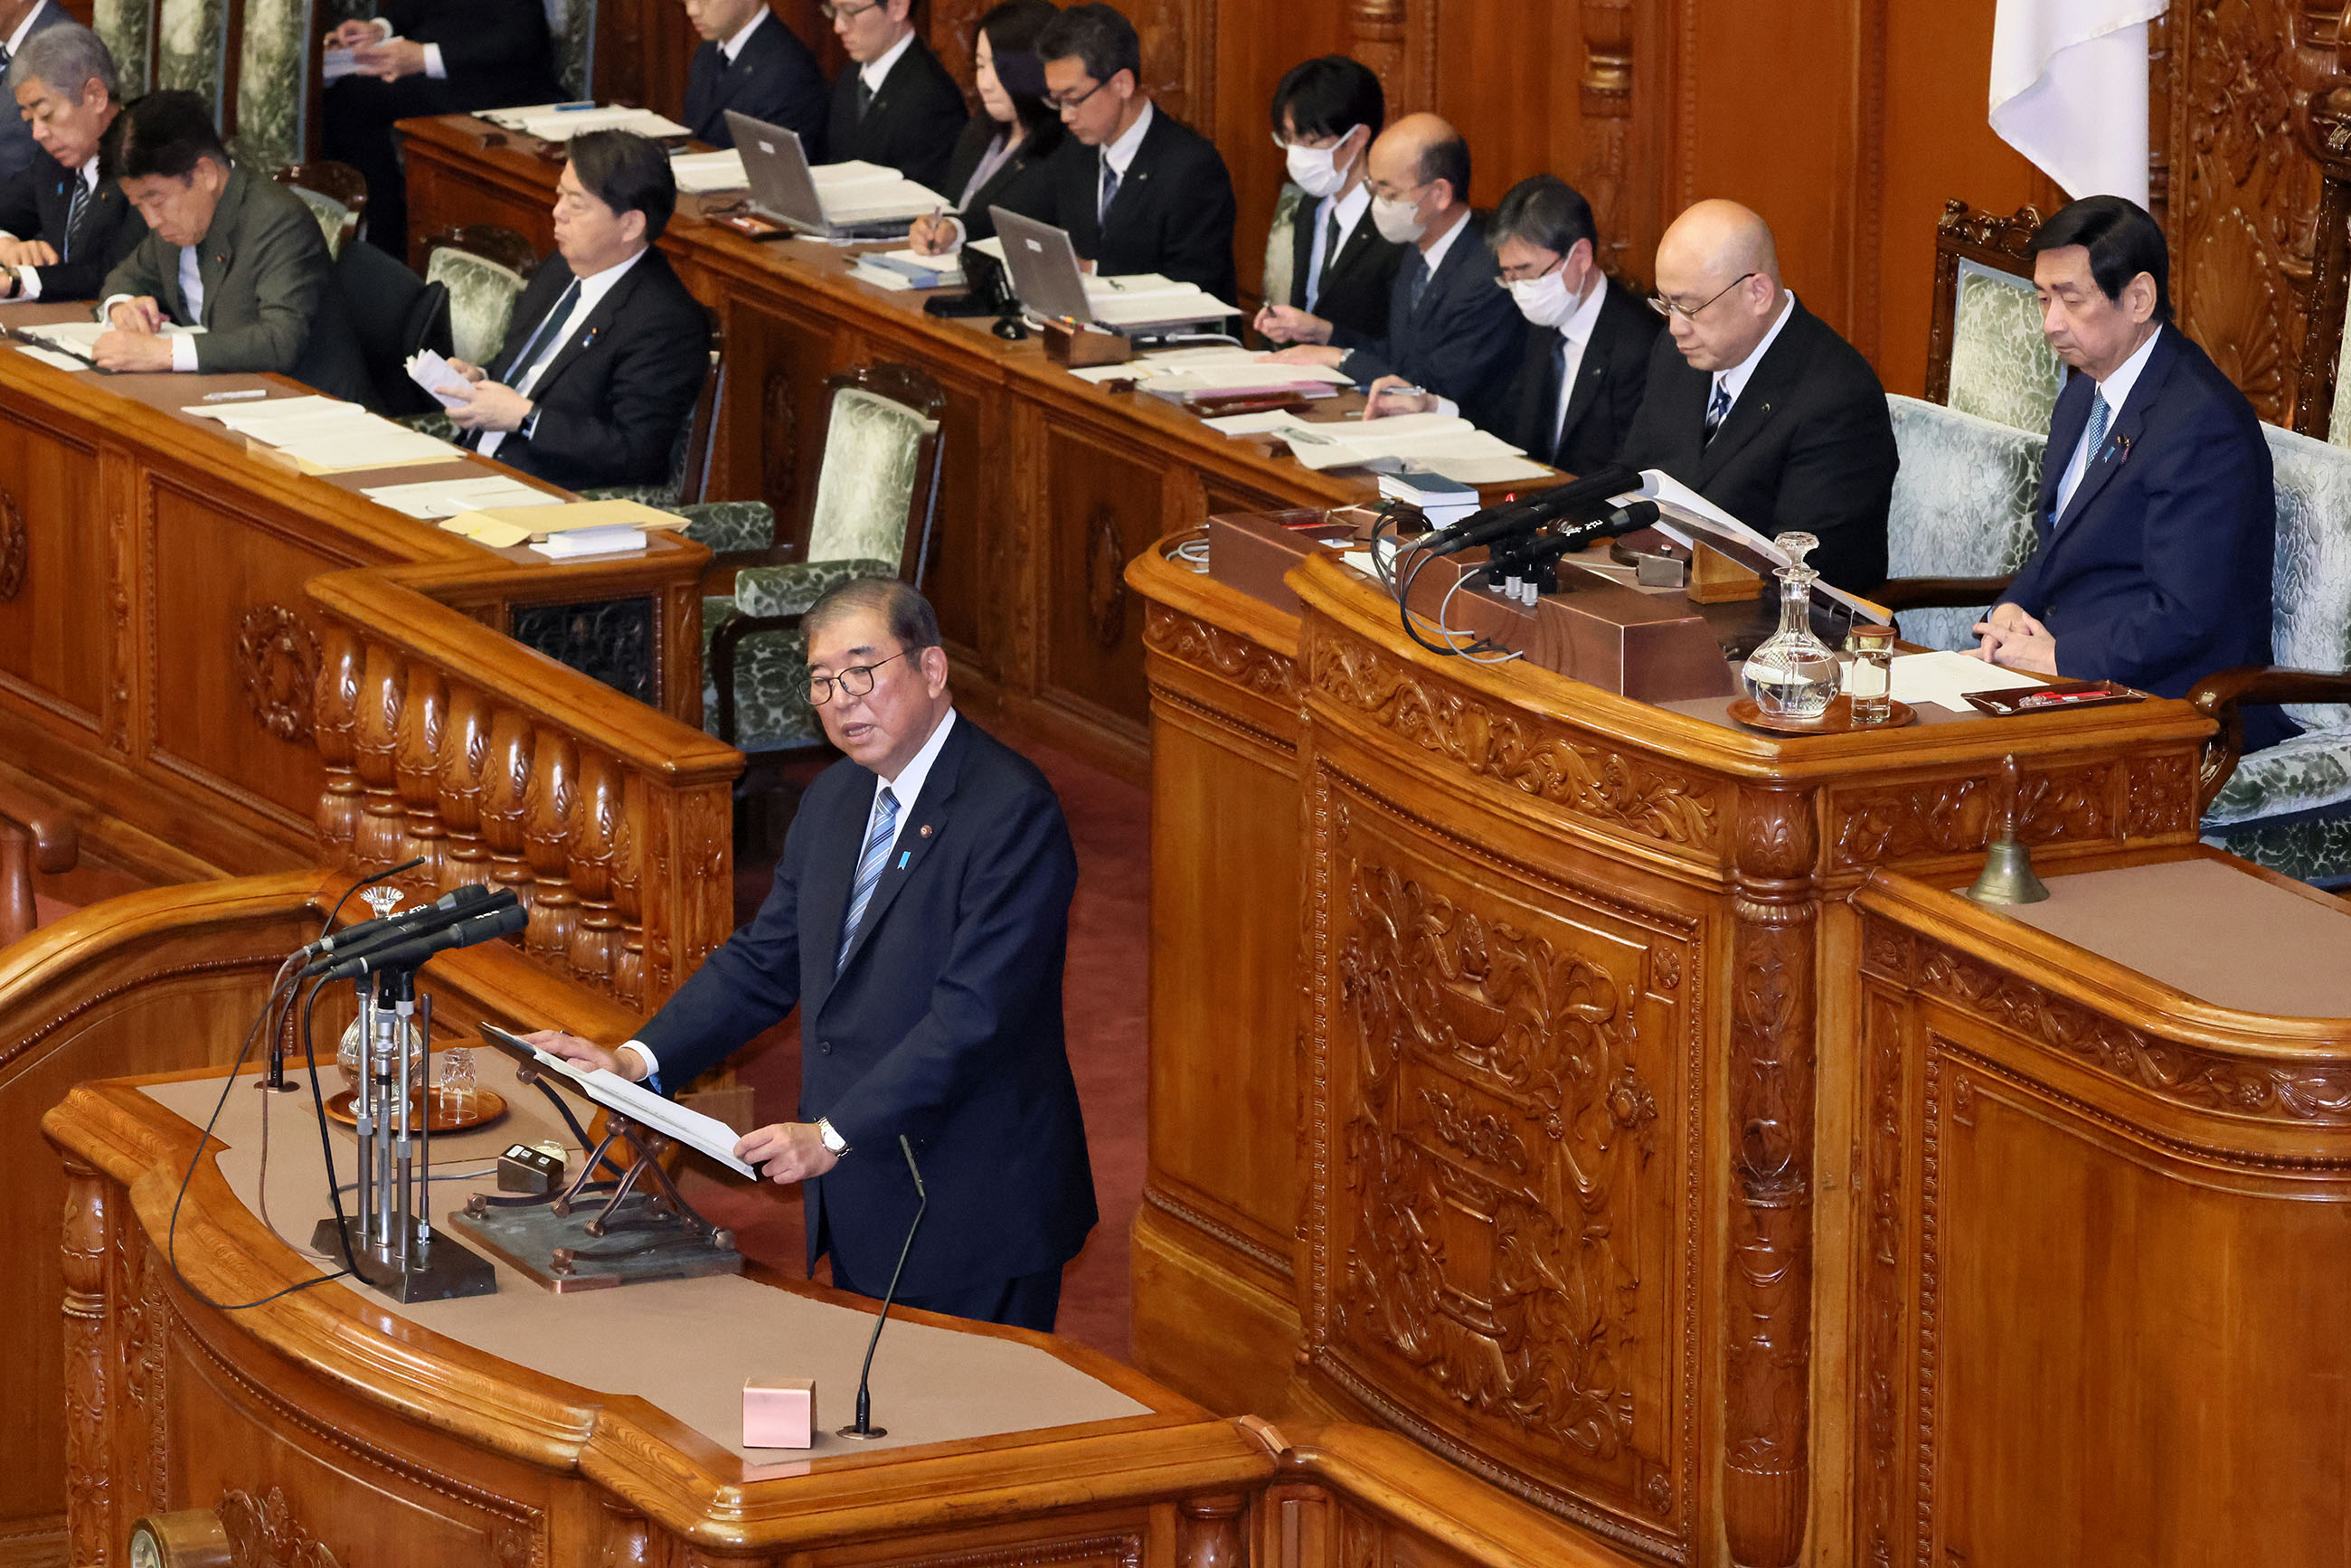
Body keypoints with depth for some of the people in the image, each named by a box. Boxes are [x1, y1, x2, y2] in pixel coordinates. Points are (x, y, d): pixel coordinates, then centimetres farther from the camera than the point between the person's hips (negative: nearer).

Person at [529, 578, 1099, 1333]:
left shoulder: (1010, 809, -17)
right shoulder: (834, 798, 11)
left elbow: (975, 1014, -24)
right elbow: (765, 960, 14)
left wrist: (834, 1135, -26)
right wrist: (636, 1061, 0)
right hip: (860, 1209, 8)